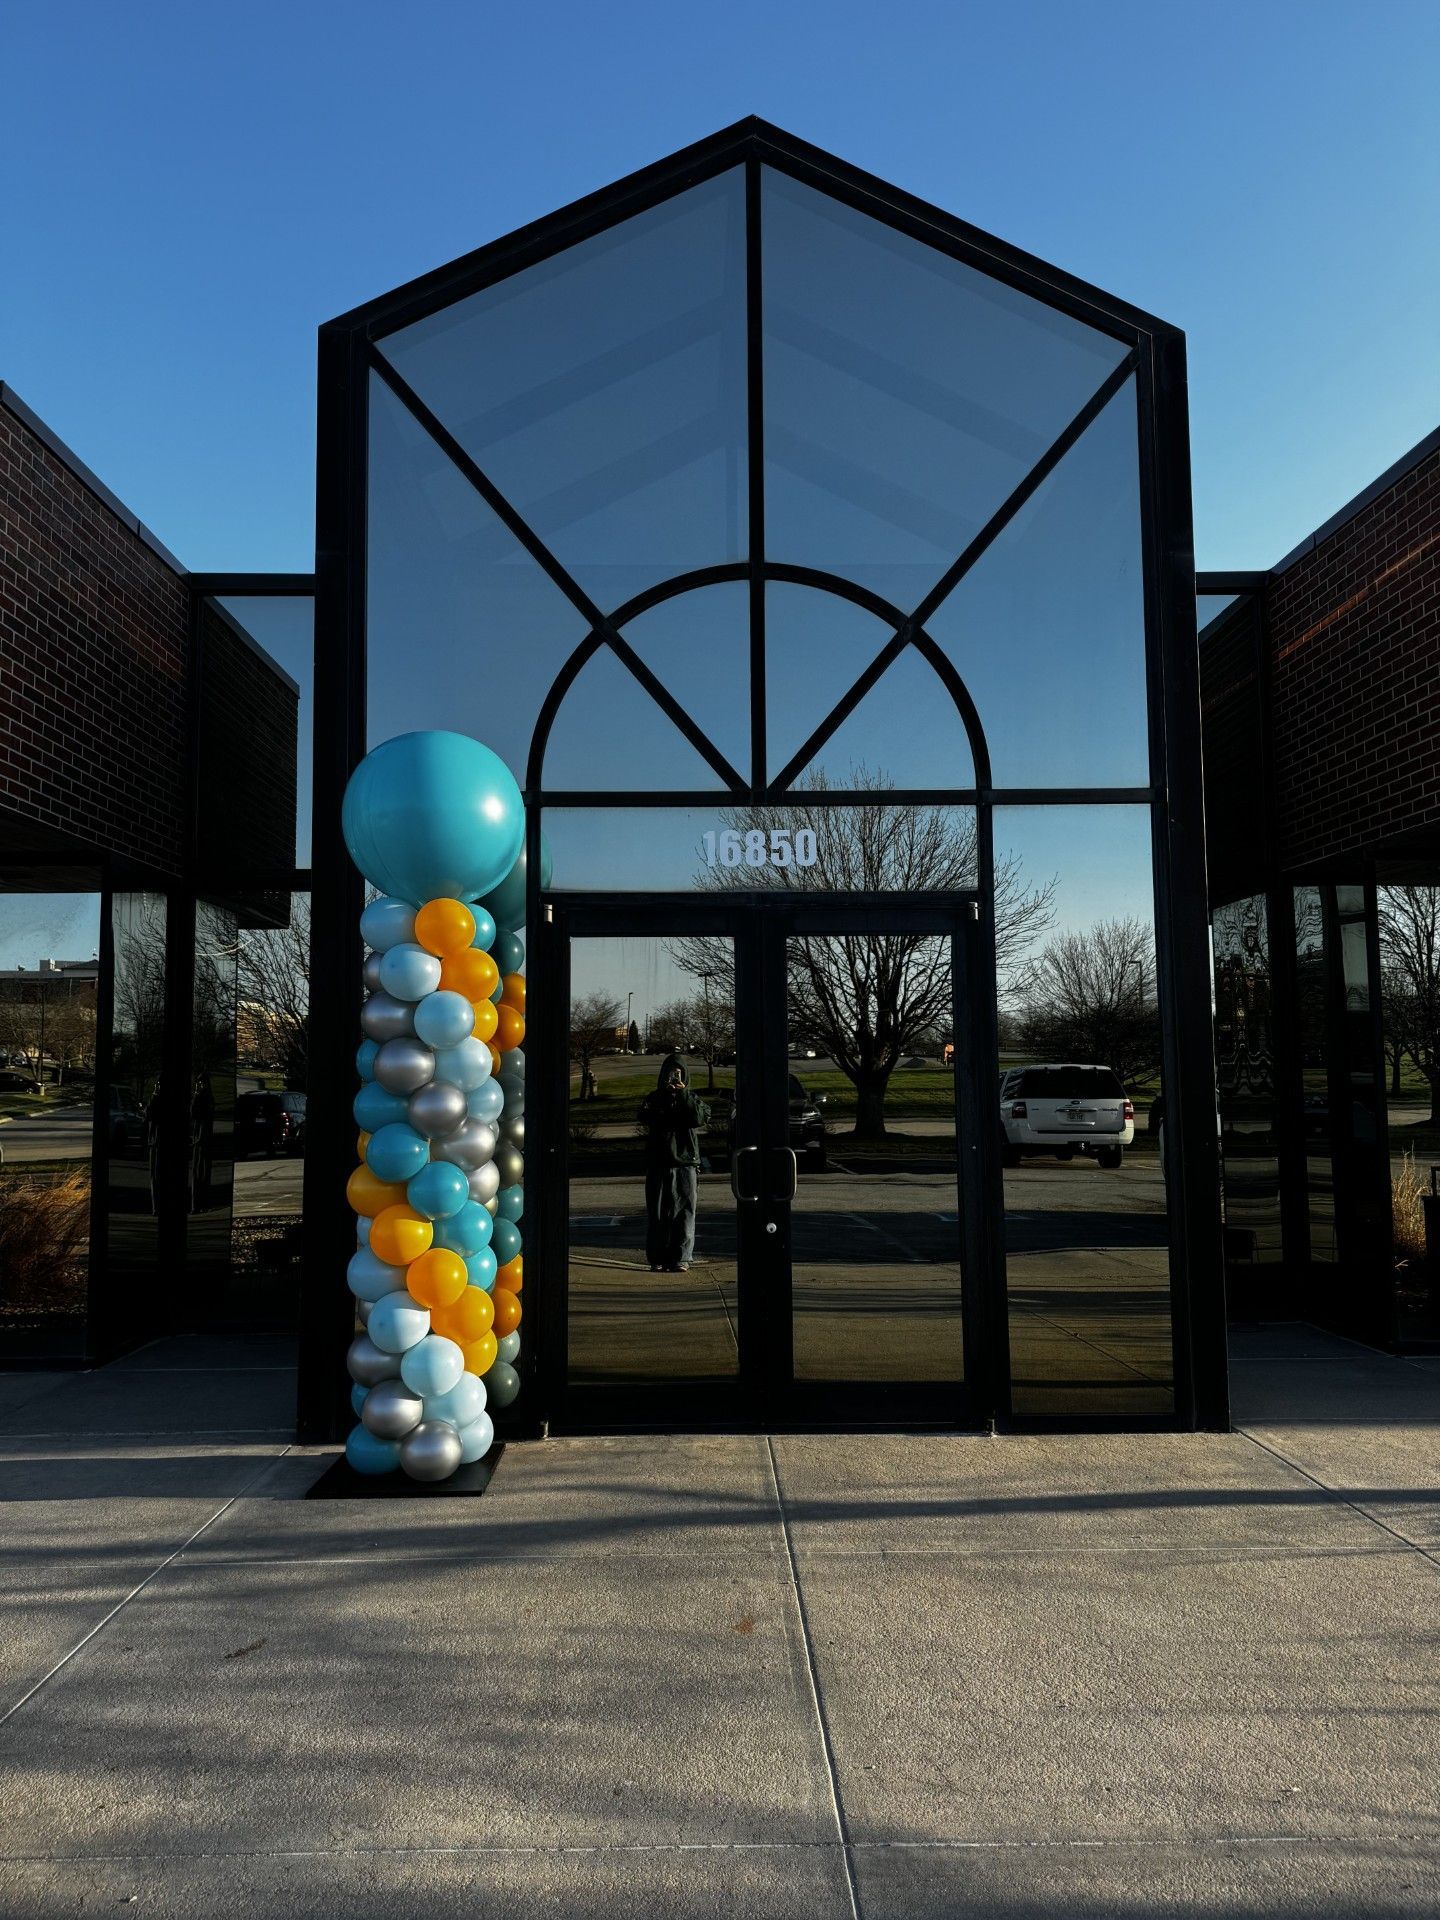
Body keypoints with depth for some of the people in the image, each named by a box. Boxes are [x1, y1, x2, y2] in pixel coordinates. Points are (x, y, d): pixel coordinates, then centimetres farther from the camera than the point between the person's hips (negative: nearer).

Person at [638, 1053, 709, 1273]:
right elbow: (645, 1117, -10)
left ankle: (681, 1258, 0)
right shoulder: (654, 1098, 11)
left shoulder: (691, 1098, 12)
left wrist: (684, 1095, -13)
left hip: (685, 1163, 0)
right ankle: (657, 1259, 4)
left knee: (684, 1211, -3)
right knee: (657, 1212, -1)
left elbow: (702, 1117, -8)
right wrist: (665, 1094, -16)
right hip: (658, 1164, 0)